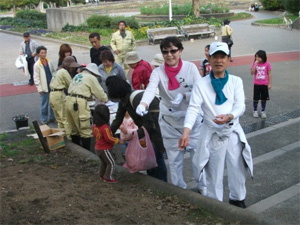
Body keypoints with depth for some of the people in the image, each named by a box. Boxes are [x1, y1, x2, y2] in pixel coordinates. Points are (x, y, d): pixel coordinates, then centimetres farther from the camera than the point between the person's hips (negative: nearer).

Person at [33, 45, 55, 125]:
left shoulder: (49, 62, 6)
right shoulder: (37, 65, -7)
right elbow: (36, 78, -7)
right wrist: (39, 88, -10)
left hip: (52, 86, 4)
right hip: (44, 88, -4)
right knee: (44, 104, 4)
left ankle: (52, 117, 25)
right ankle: (44, 119, 17)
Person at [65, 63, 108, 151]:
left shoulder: (77, 75, 24)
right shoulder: (91, 78, 4)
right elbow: (99, 92, 9)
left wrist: (90, 97, 42)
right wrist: (106, 99, 28)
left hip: (69, 101, 8)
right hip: (79, 103, -8)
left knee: (74, 130, 17)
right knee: (85, 131, -4)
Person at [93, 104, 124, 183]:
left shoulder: (95, 126, -2)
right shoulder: (105, 127, -29)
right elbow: (109, 138, -28)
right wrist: (118, 141, -19)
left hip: (98, 148, 9)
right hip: (105, 149, -9)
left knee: (103, 162, 26)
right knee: (111, 163, 5)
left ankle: (102, 175, 37)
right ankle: (108, 177, 10)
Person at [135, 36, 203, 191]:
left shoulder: (190, 68, -7)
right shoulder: (158, 72, -9)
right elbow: (150, 89, -27)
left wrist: (184, 95, -27)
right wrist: (143, 104, -48)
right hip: (169, 122, 0)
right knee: (174, 158, 11)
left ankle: (203, 186, 30)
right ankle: (179, 188, 30)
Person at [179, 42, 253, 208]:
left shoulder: (236, 81, 2)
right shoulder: (201, 84, -5)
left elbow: (240, 106, -8)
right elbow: (193, 108, -16)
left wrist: (229, 116, -31)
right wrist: (186, 131, -32)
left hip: (233, 133, 2)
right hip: (212, 135, -2)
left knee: (238, 171, 16)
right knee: (214, 175, 7)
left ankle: (237, 199, 41)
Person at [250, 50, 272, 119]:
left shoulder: (267, 64, -6)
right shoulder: (254, 64, -3)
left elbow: (269, 74, -1)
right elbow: (252, 73, -14)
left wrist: (270, 84, -3)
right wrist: (255, 64, -21)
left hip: (264, 84, 0)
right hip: (256, 84, 1)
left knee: (264, 99, 10)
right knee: (256, 99, 7)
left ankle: (263, 111, 24)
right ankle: (255, 111, 24)